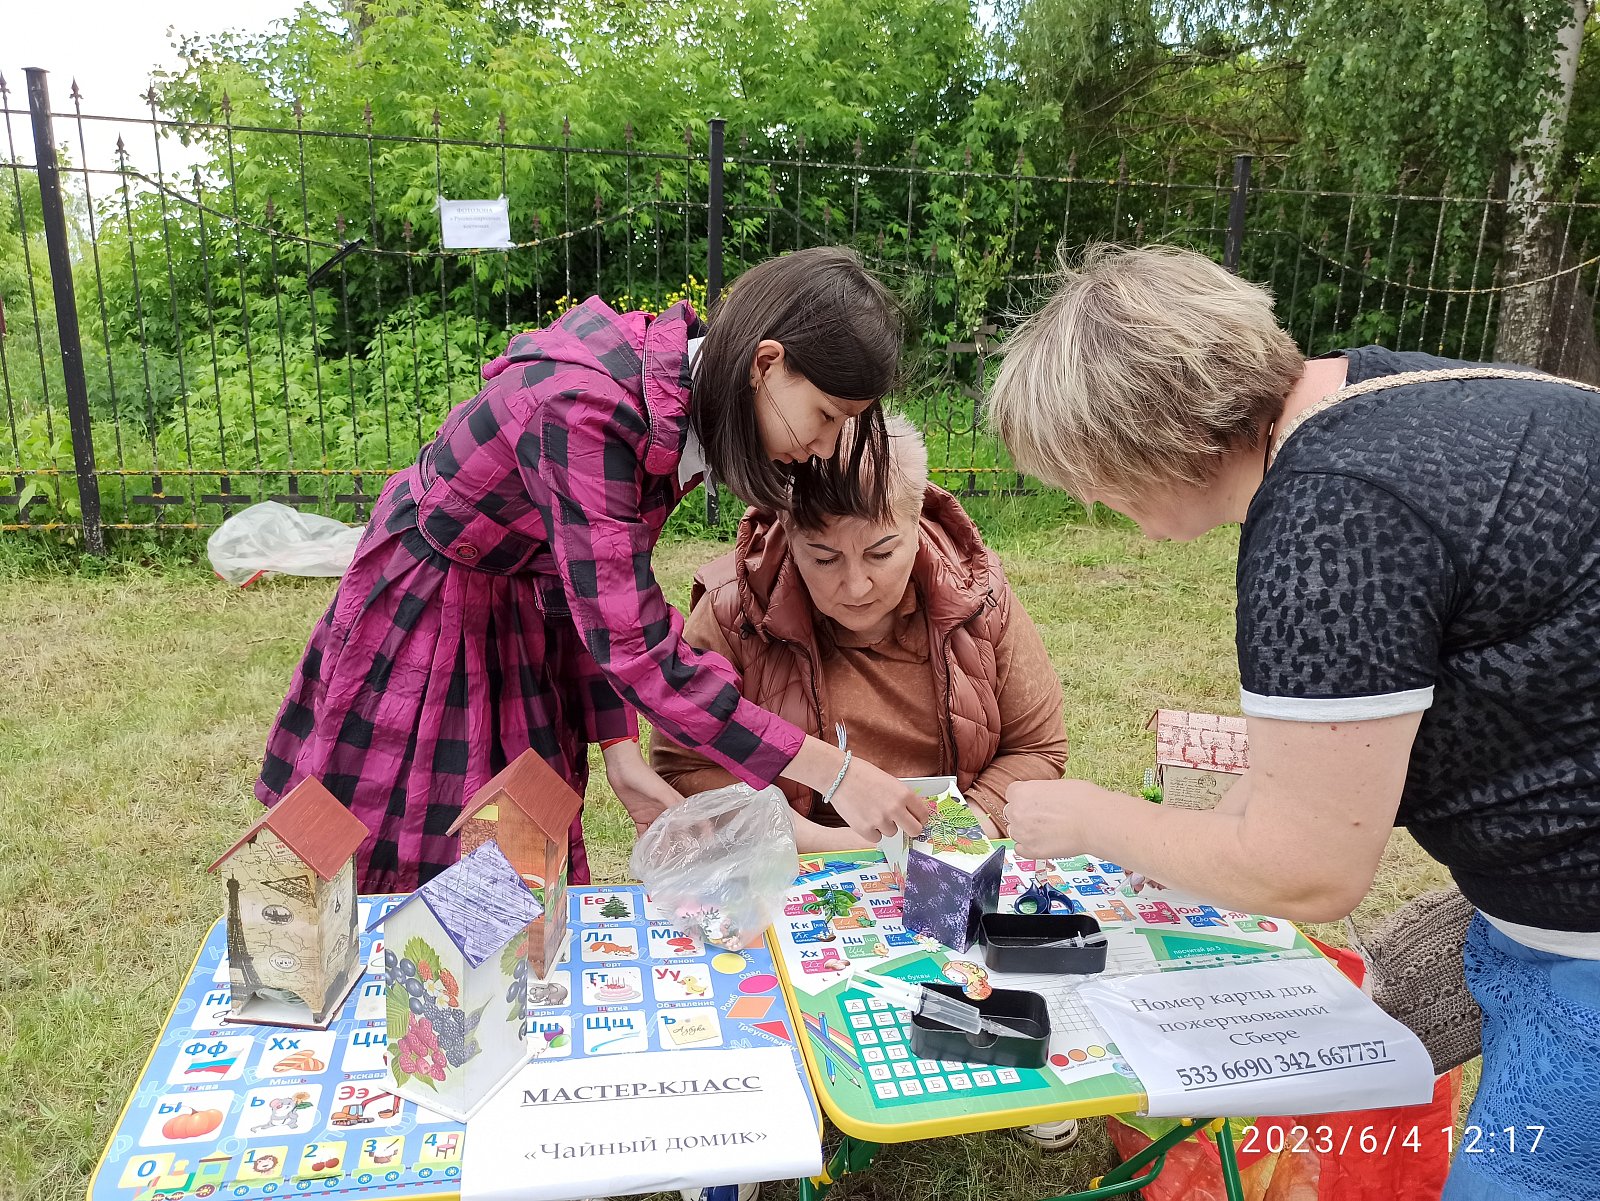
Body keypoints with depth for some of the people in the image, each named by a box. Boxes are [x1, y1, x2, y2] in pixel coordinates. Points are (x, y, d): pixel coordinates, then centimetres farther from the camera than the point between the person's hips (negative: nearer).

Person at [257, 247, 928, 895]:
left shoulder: (686, 394, -9)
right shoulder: (584, 409, -36)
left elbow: (603, 589, -5)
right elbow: (636, 646, -36)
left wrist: (621, 753, -13)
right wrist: (835, 773, -34)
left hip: (524, 611, 7)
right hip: (424, 616, -7)